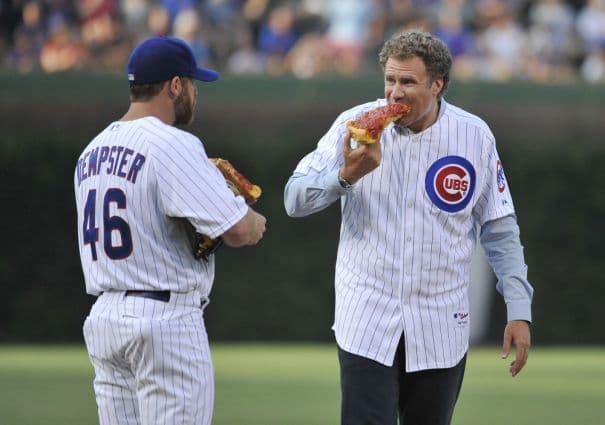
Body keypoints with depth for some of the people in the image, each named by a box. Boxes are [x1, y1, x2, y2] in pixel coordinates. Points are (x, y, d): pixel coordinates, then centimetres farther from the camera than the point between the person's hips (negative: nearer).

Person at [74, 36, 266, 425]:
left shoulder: (92, 150, 13)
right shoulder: (174, 145, -13)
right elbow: (238, 231, -18)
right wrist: (255, 223, 5)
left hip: (103, 319, 8)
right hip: (166, 320, -8)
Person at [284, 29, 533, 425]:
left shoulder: (475, 136, -2)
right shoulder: (356, 125, -6)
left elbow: (500, 229, 6)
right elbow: (295, 200, -9)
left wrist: (519, 310, 0)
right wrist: (346, 175, -28)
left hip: (441, 329, 2)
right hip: (368, 322, -2)